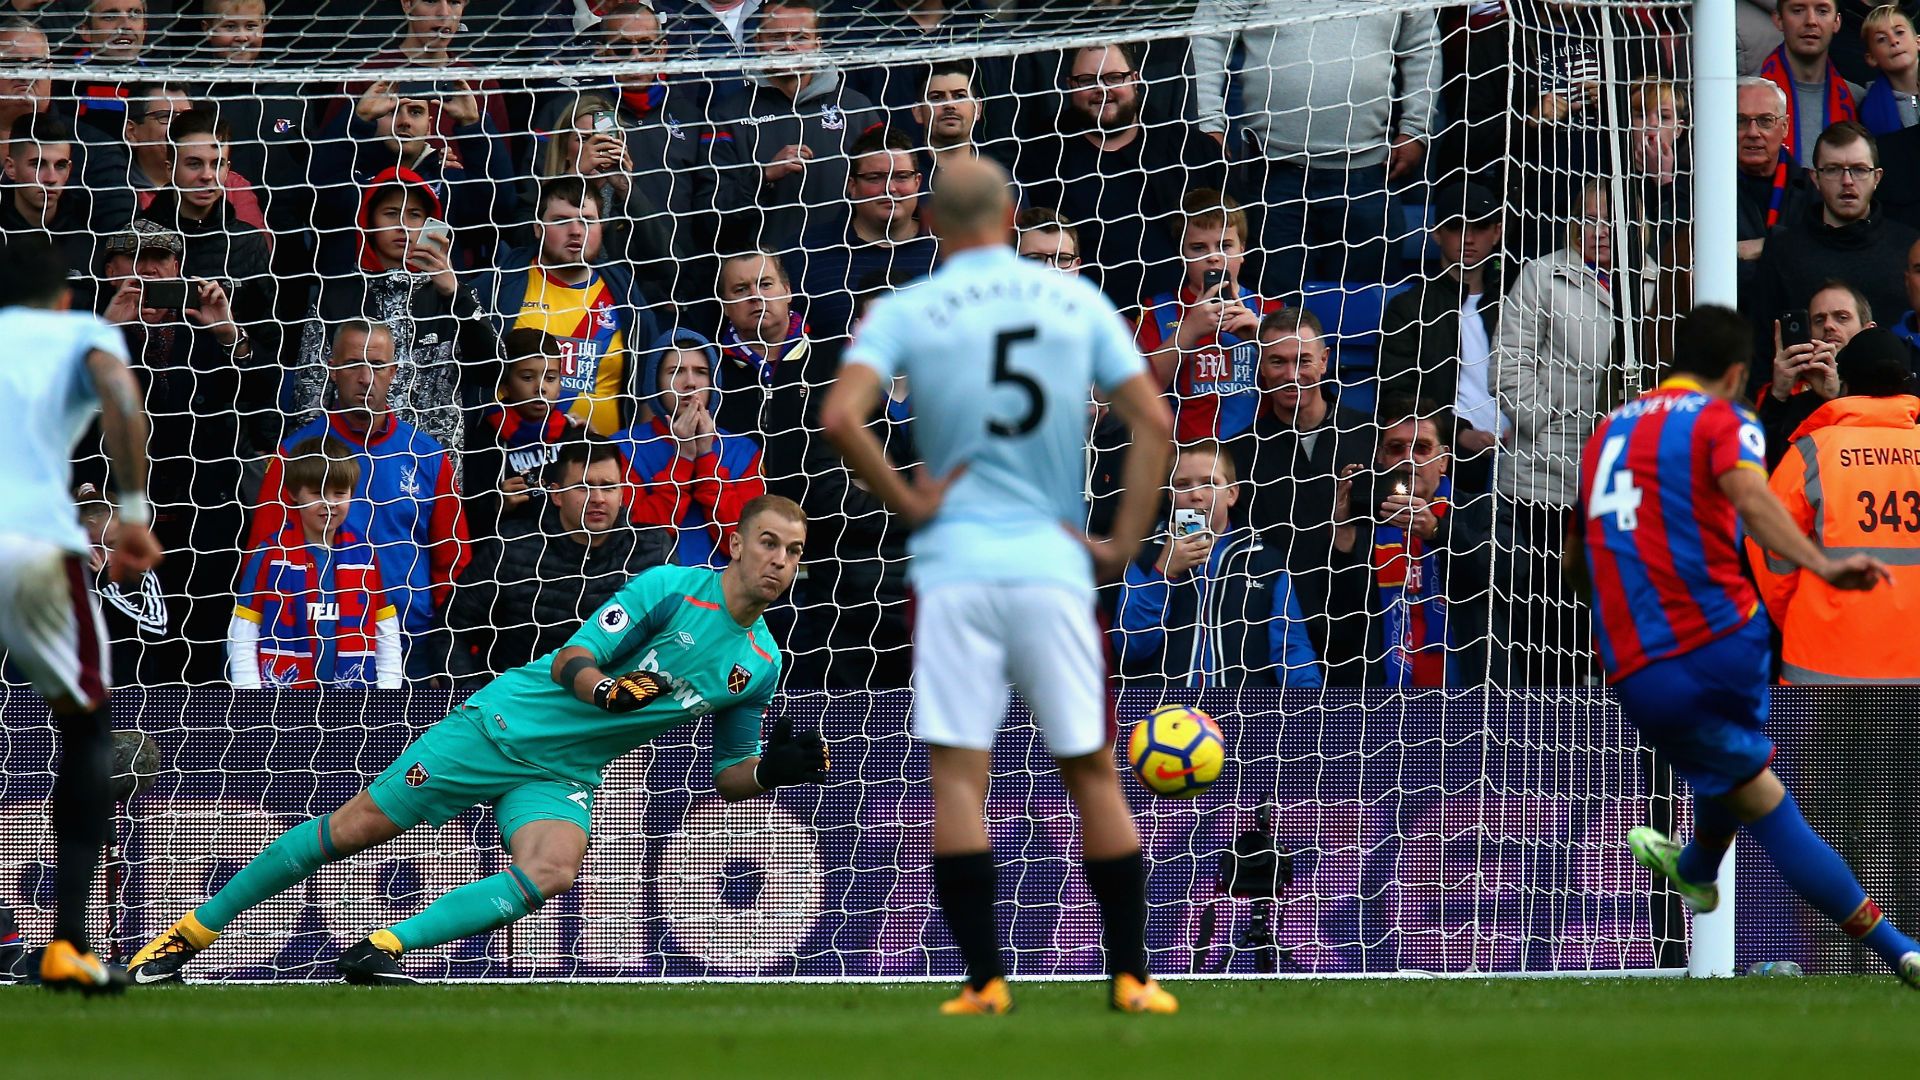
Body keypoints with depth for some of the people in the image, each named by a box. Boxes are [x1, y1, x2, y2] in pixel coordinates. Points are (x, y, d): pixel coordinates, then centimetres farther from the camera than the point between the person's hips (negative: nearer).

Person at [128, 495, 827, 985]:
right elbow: (569, 657, -16)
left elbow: (728, 777, 12)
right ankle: (189, 933, 8)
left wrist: (771, 769, -10)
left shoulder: (761, 664, 3)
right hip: (504, 724, -4)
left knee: (552, 871, -29)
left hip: (563, 778, 4)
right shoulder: (671, 587, -12)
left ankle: (387, 947, -28)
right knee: (356, 826, -5)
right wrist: (601, 685, -38)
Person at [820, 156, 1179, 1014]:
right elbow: (1153, 421, 3)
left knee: (957, 776, 0)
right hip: (1054, 563, 2)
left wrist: (908, 502, -4)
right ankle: (1130, 976, 10)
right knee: (1091, 773, 10)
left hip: (953, 566, -2)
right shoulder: (1078, 301, 7)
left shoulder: (903, 313, 1)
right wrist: (1123, 543, 6)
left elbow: (840, 417, -14)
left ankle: (984, 980, -6)